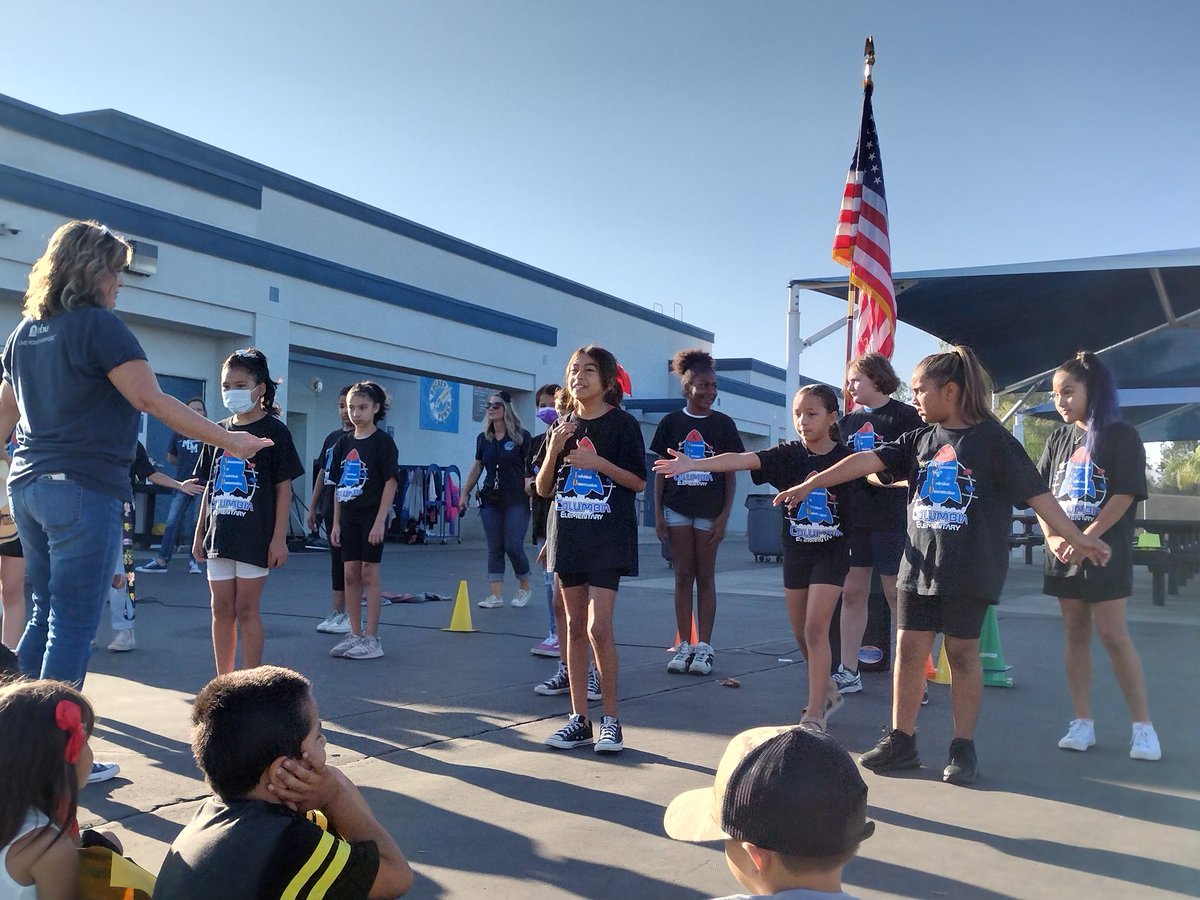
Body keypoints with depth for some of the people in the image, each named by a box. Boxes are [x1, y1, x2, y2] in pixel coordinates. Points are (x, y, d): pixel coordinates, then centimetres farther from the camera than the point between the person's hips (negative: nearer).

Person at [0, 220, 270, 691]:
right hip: (83, 491, -8)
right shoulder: (98, 324, -10)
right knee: (73, 625, -3)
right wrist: (229, 440, -17)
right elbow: (153, 401, -18)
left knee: (44, 615, 18)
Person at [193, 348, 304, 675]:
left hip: (255, 536, -5)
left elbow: (283, 489, -6)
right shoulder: (218, 432, 11)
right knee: (221, 609, 9)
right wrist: (199, 533, 13)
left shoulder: (274, 431, -4)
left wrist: (280, 538, -11)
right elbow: (209, 487, 16)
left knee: (246, 609, -1)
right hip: (219, 535, 5)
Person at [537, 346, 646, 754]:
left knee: (599, 627, -13)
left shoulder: (621, 423, -3)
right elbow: (543, 489, 8)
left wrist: (598, 462, -17)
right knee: (575, 626, 8)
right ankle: (579, 719, 15)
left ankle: (611, 720, 1)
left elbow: (639, 482, -5)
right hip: (568, 533, 5)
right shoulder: (563, 427, 11)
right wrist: (553, 450, -8)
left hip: (609, 536, -5)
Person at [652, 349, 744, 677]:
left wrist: (724, 516, -4)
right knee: (683, 577, 5)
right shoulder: (671, 422, 2)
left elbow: (730, 474, 2)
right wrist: (658, 512, 0)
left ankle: (704, 647, 10)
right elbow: (660, 471, 5)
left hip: (709, 511, -1)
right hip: (677, 510, 1)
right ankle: (684, 646, 11)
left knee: (705, 578, 4)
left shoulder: (723, 424, 1)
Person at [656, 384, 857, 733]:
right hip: (796, 551, 4)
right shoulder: (788, 455, -6)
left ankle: (815, 714, -2)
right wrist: (693, 464, -30)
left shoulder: (845, 458, -8)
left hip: (831, 552, -3)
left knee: (816, 629, -10)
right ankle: (827, 691, 37)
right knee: (800, 632, 13)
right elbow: (741, 459, -18)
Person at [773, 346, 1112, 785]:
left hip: (969, 569, -4)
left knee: (962, 652, 4)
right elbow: (867, 461, 1)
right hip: (919, 565, 4)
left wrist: (1076, 538, -12)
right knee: (910, 650, 5)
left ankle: (963, 747, 17)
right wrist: (809, 485, -5)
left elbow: (1036, 493, -6)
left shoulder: (993, 439, -5)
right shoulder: (920, 440, 9)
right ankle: (901, 740, 16)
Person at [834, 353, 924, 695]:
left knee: (897, 594, -1)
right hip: (852, 516, 5)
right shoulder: (848, 421, 14)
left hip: (890, 517, -5)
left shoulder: (904, 416, -3)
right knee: (852, 593, 7)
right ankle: (848, 672, 13)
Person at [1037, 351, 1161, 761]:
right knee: (1075, 634, 7)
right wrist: (1052, 537, -8)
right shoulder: (1059, 439, 10)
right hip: (1063, 554, 5)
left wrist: (1084, 539, -18)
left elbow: (1125, 495, -12)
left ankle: (1143, 724, 6)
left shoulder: (1121, 437, -5)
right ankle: (1082, 722, 13)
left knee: (1113, 636, -6)